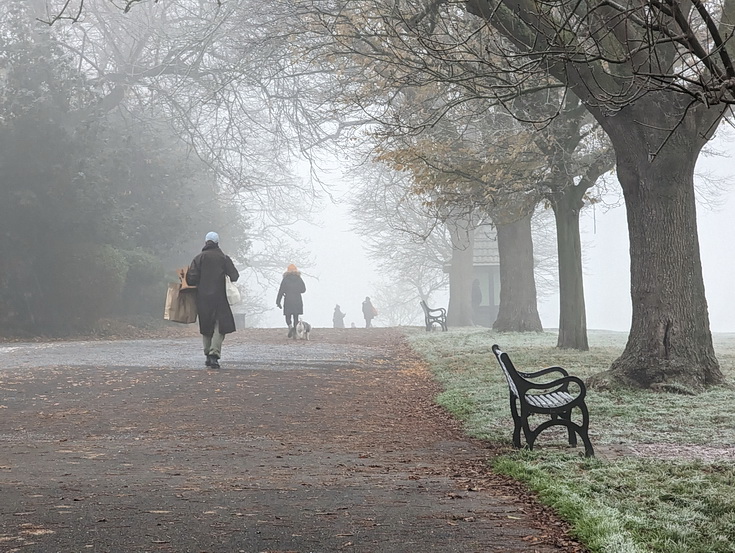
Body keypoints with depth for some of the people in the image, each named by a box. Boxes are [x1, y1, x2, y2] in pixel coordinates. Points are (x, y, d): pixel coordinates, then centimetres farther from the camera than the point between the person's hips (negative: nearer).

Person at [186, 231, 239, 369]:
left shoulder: (199, 258, 2)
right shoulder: (224, 258, 1)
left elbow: (191, 279, -6)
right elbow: (235, 276, -2)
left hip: (203, 298, 2)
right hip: (219, 297, -2)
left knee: (206, 327, 14)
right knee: (220, 326, -1)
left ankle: (208, 354, 17)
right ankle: (214, 354, -17)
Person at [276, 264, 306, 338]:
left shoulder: (285, 279, -4)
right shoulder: (299, 279, 3)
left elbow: (281, 291, -4)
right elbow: (303, 289, 10)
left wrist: (278, 301, 1)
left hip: (288, 301, -2)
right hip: (297, 301, 2)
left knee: (288, 316, 8)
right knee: (296, 317, 8)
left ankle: (290, 326, -21)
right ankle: (295, 333, 3)